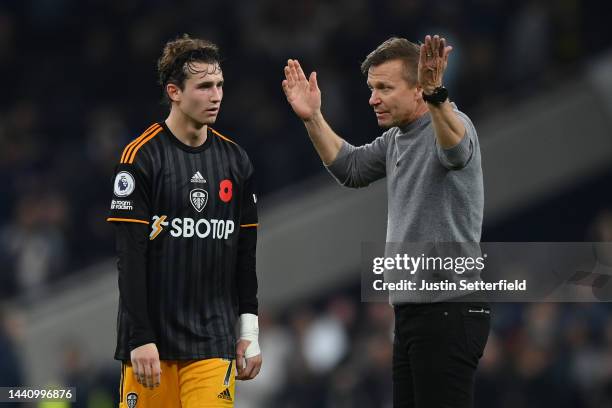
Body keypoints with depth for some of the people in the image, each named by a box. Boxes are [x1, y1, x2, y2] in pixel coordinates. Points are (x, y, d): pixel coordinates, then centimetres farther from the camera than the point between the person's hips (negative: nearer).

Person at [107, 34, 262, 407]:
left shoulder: (235, 159, 9)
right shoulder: (142, 156, -6)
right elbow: (130, 257, -10)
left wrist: (250, 330, 10)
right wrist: (140, 338, -15)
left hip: (214, 341, 4)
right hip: (154, 336, -3)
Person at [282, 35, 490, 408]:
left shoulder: (450, 123, -13)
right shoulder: (395, 138, 16)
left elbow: (456, 149, -36)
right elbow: (351, 169, 27)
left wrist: (436, 94, -55)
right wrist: (313, 118, 15)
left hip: (449, 312, -10)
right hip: (411, 309, 10)